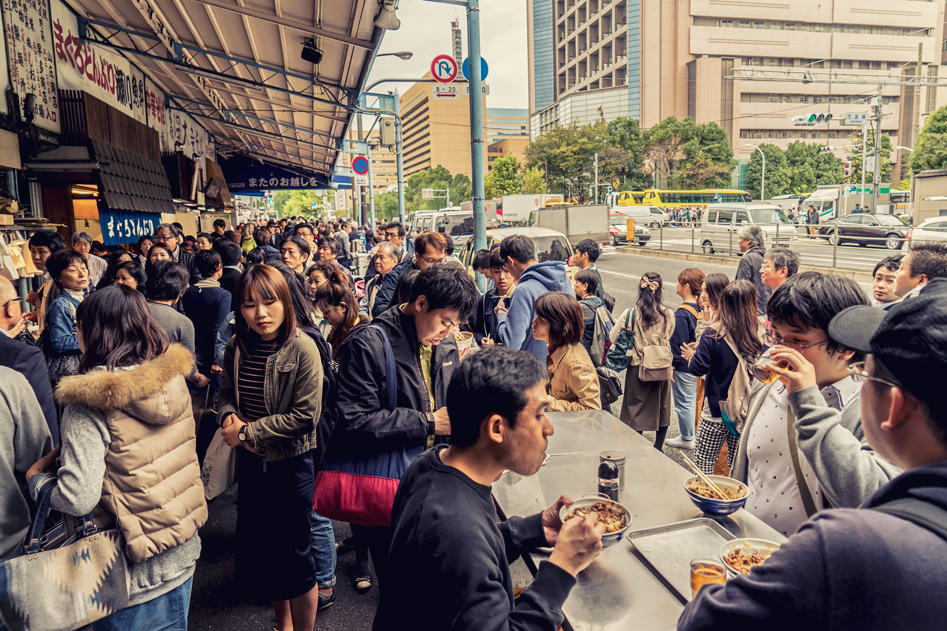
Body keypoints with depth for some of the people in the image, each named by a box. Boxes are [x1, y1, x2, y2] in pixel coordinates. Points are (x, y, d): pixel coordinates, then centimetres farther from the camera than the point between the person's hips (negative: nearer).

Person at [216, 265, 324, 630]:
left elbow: (306, 415, -20)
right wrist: (229, 418, -9)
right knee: (258, 549, 21)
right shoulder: (237, 347, -2)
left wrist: (249, 431, -17)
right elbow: (226, 393, 13)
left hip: (291, 464, -6)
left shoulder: (302, 348, -19)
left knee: (295, 558, 7)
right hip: (251, 463, 6)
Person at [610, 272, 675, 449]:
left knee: (635, 410, 10)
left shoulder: (629, 314, -15)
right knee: (662, 408, 18)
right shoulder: (668, 314, -8)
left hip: (637, 369, -2)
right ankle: (658, 448, 28)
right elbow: (668, 337, 8)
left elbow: (613, 337, -6)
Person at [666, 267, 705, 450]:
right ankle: (694, 434, 34)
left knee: (684, 402, 7)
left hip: (684, 366, -8)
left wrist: (671, 366, -12)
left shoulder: (682, 313, -23)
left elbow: (678, 344, -21)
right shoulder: (700, 309, 0)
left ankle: (687, 438, 21)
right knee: (693, 400, 21)